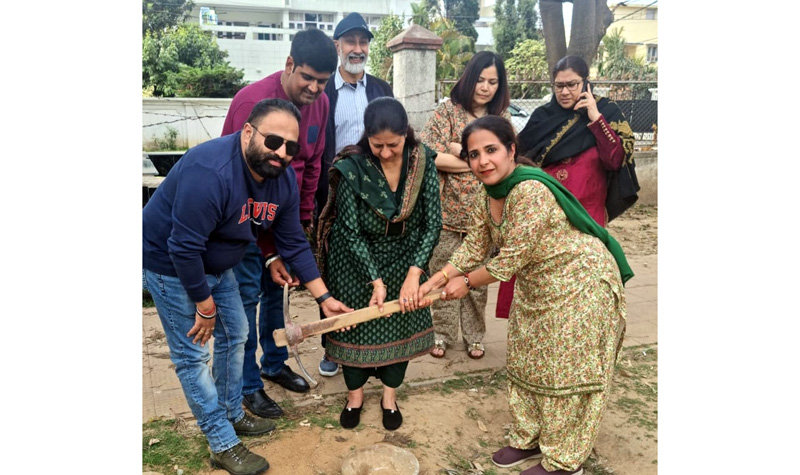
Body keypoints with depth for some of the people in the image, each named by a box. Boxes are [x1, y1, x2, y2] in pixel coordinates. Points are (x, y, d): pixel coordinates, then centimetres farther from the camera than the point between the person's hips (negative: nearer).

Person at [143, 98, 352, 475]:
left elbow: (294, 243, -3)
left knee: (235, 334, 16)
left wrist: (323, 298, -3)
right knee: (192, 353, -1)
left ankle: (232, 415, 37)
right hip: (169, 263, -8)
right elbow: (183, 248, -32)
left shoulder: (283, 178, -11)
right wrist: (205, 306, -21)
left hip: (216, 265, 8)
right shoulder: (210, 171, -35)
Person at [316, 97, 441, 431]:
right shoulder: (352, 167, -25)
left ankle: (390, 393, 31)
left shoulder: (422, 162, -18)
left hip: (404, 257, 2)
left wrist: (413, 273, -24)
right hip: (355, 258, -2)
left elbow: (433, 222, -16)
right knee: (356, 320, 7)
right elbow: (351, 232, -20)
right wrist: (376, 280, -23)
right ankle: (355, 391, 31)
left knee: (400, 320, 9)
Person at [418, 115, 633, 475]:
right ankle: (529, 438, 37)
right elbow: (473, 248, 2)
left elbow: (511, 258, -27)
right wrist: (431, 283, -6)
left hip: (580, 282, -9)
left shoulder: (530, 190, -31)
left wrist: (467, 282, -13)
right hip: (537, 287, 9)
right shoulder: (489, 195, -3)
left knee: (564, 371, 3)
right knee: (526, 364, 17)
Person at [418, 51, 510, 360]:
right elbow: (428, 155, -14)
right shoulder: (448, 110, -2)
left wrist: (461, 150, -12)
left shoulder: (502, 116, 7)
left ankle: (474, 335, 28)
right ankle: (442, 333, 26)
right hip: (448, 208, -2)